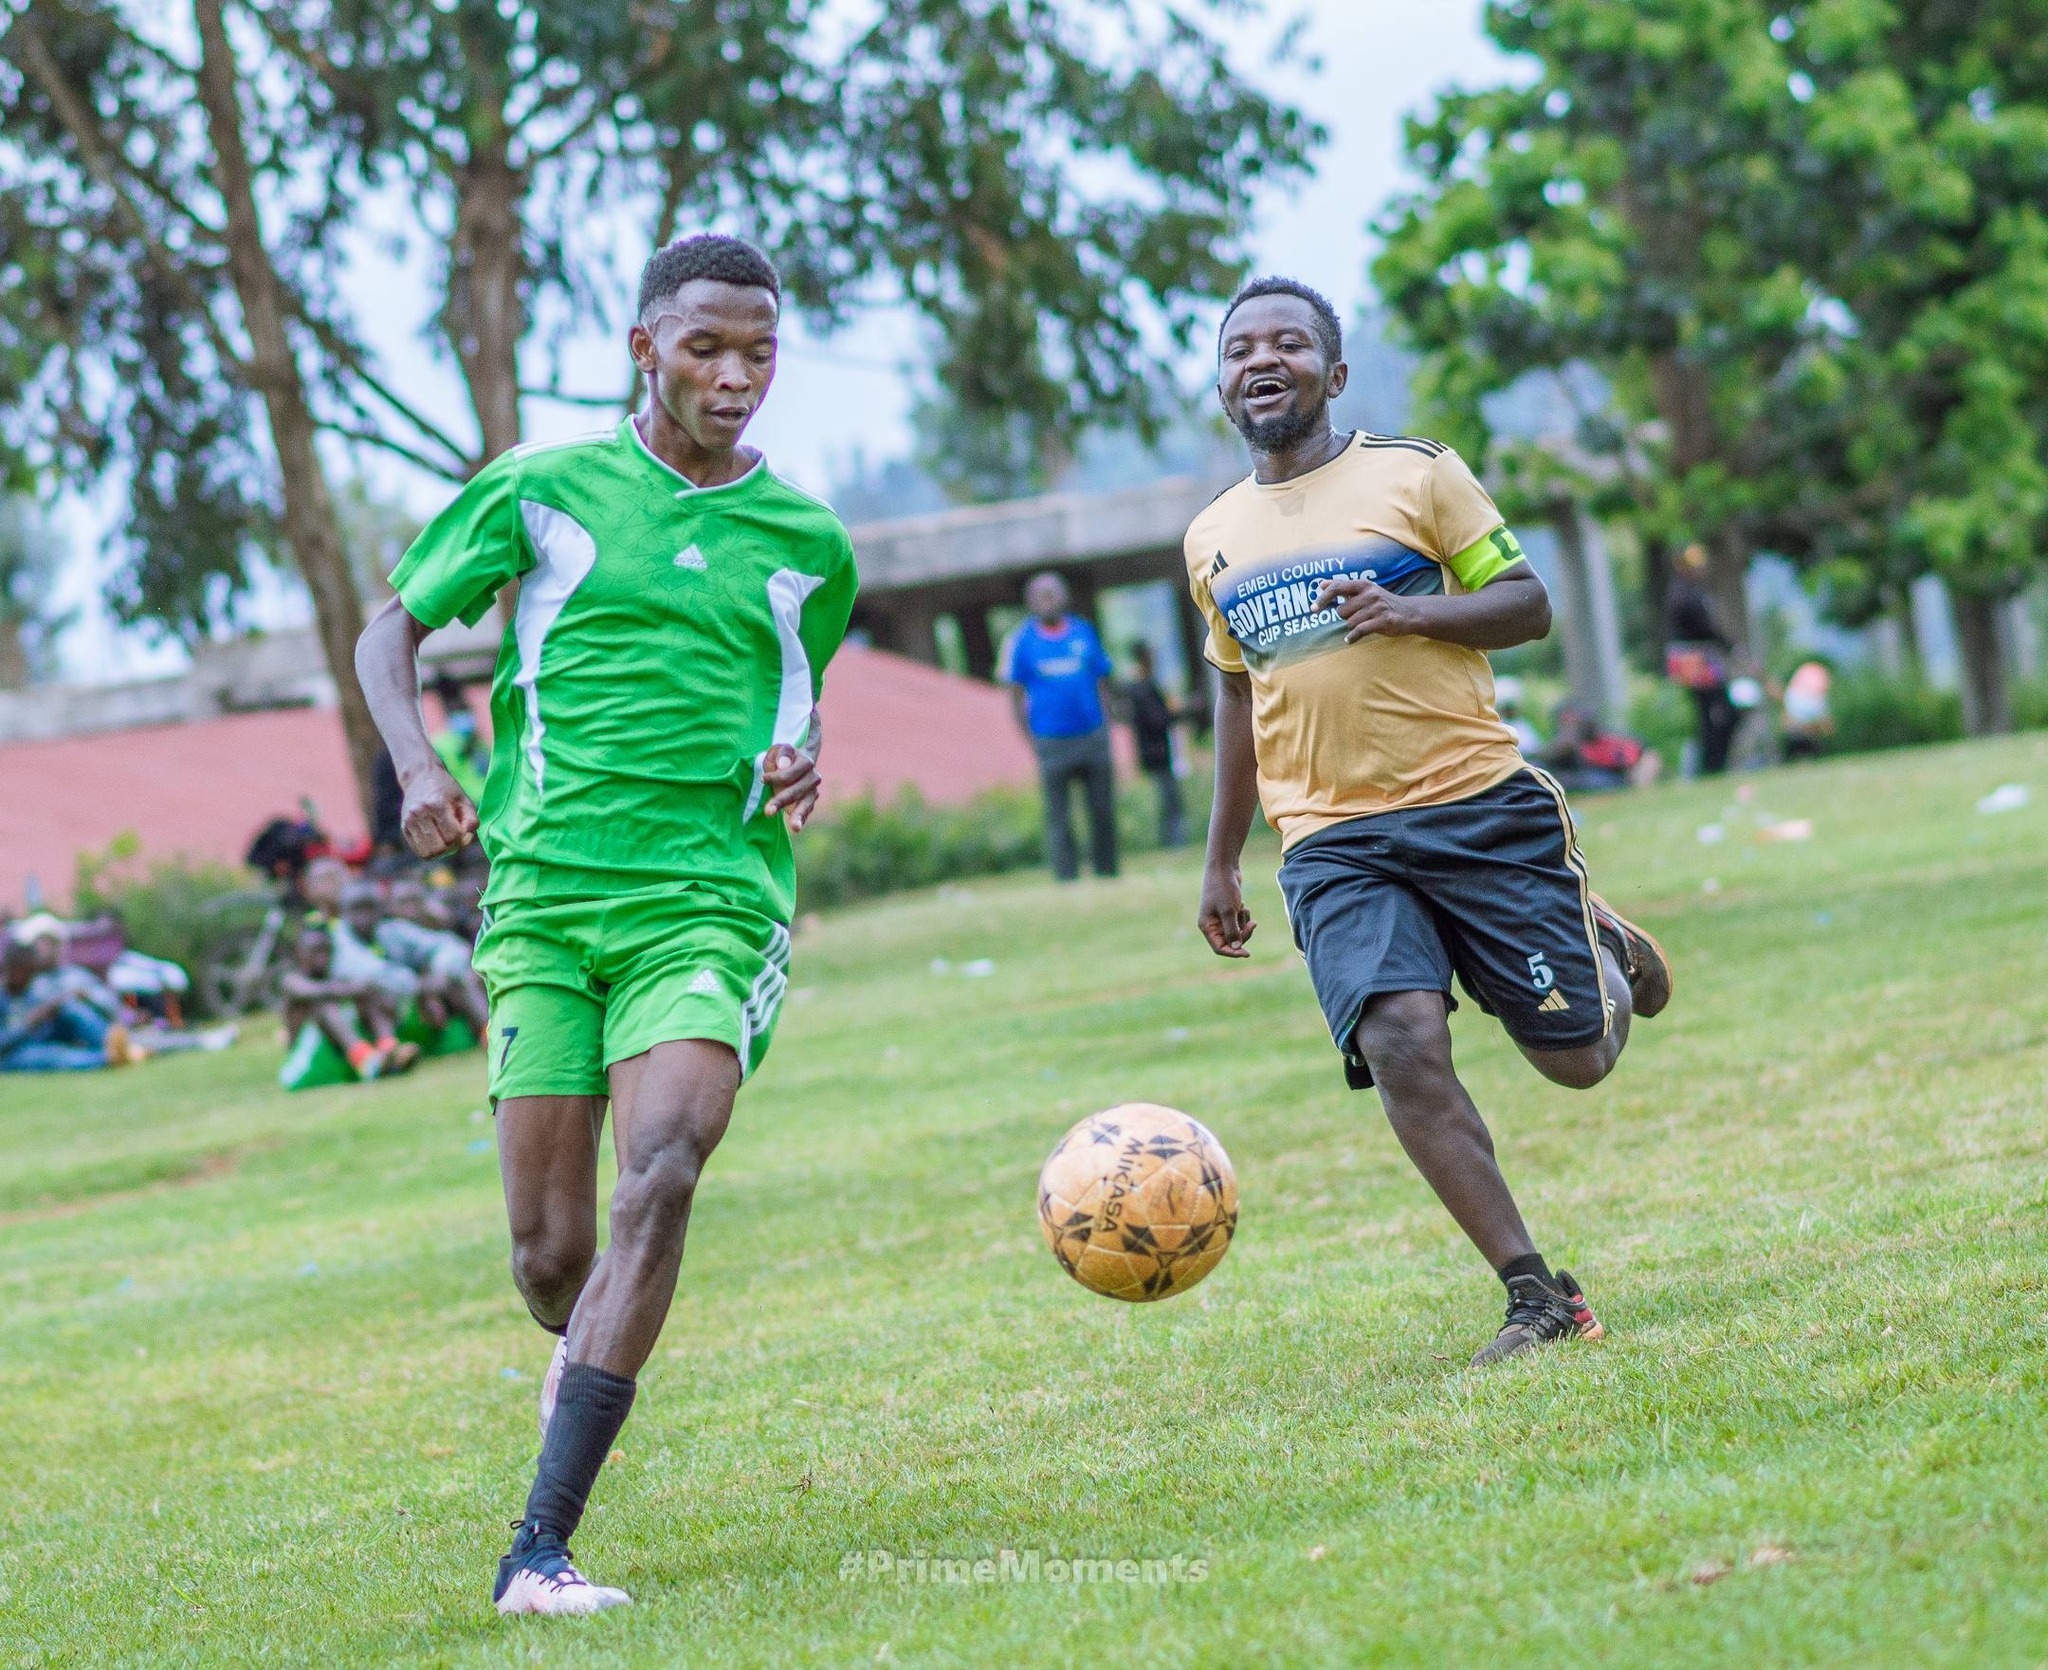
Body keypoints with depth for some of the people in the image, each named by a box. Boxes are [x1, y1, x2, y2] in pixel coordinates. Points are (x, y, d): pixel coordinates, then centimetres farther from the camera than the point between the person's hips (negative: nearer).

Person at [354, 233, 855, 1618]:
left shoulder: (809, 544, 12)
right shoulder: (541, 492, 6)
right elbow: (394, 630, 14)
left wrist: (800, 759, 5)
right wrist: (418, 764, -5)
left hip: (714, 896, 0)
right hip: (544, 891, 0)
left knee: (662, 1172, -25)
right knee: (550, 1256, -1)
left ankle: (540, 1544, -27)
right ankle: (587, 1352, 39)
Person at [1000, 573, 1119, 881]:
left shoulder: (1084, 632, 8)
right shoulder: (1021, 642, 1)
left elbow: (1102, 685, 13)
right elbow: (1015, 694, 2)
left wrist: (1107, 734, 6)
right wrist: (1032, 746, -5)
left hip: (1093, 737, 2)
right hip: (1052, 744, -2)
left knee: (1103, 812, 4)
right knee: (1058, 818, -1)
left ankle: (1108, 876, 13)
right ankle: (1067, 879, 2)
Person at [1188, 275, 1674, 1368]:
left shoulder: (1416, 475, 1)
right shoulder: (1213, 541, 13)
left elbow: (1528, 605, 2)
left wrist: (1412, 611, -17)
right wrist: (1221, 861, 24)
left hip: (1480, 807, -2)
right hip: (1333, 845, 2)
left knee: (1574, 1057, -1)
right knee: (1402, 1045, -21)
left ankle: (1604, 949, 36)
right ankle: (1537, 1297, -14)